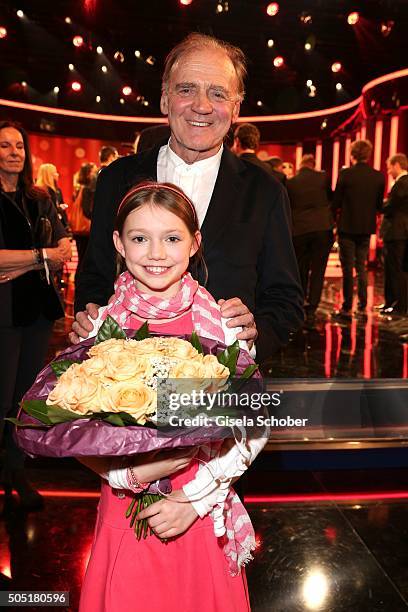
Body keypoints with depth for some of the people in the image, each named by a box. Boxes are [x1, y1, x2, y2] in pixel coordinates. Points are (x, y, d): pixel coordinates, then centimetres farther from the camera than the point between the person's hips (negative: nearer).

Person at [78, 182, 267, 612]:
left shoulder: (220, 325, -11)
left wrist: (195, 500, -13)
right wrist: (132, 475, -18)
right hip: (124, 511, 1)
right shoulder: (102, 326, -8)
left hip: (202, 519, 0)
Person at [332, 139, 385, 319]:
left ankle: (347, 308, 4)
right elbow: (379, 205, 5)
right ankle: (362, 307, 17)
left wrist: (334, 216, 10)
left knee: (348, 268, 2)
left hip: (347, 226, -4)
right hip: (367, 228, 4)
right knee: (361, 267, 14)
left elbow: (336, 202, -8)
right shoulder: (379, 177, -1)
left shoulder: (345, 174, -12)